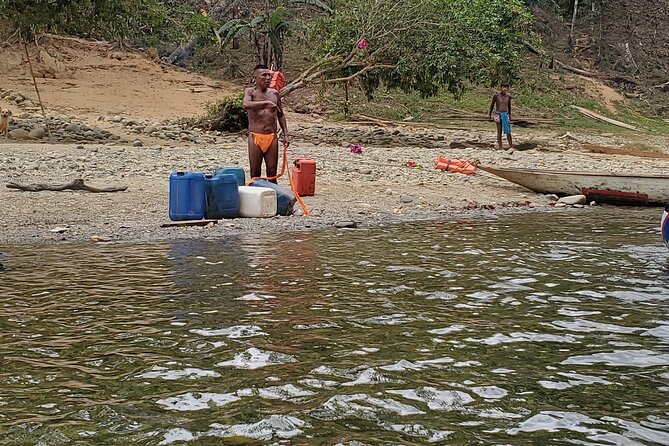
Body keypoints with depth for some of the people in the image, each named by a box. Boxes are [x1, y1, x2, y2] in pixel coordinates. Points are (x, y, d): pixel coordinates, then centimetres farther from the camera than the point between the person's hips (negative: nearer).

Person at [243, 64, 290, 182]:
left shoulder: (274, 93, 10)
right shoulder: (250, 92, -1)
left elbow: (280, 115, 19)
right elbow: (246, 105, -24)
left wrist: (285, 134, 12)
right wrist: (266, 103, -31)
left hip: (272, 137, 3)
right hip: (255, 137, -3)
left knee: (272, 173, 5)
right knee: (255, 174, 2)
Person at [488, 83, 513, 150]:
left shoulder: (508, 96, 4)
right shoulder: (496, 95, -6)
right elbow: (492, 105, 3)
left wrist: (509, 115, 24)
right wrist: (489, 114, 5)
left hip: (506, 114, 2)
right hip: (498, 114, -2)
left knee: (508, 131, -2)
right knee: (499, 131, 2)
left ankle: (511, 146, 0)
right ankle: (500, 146, 8)